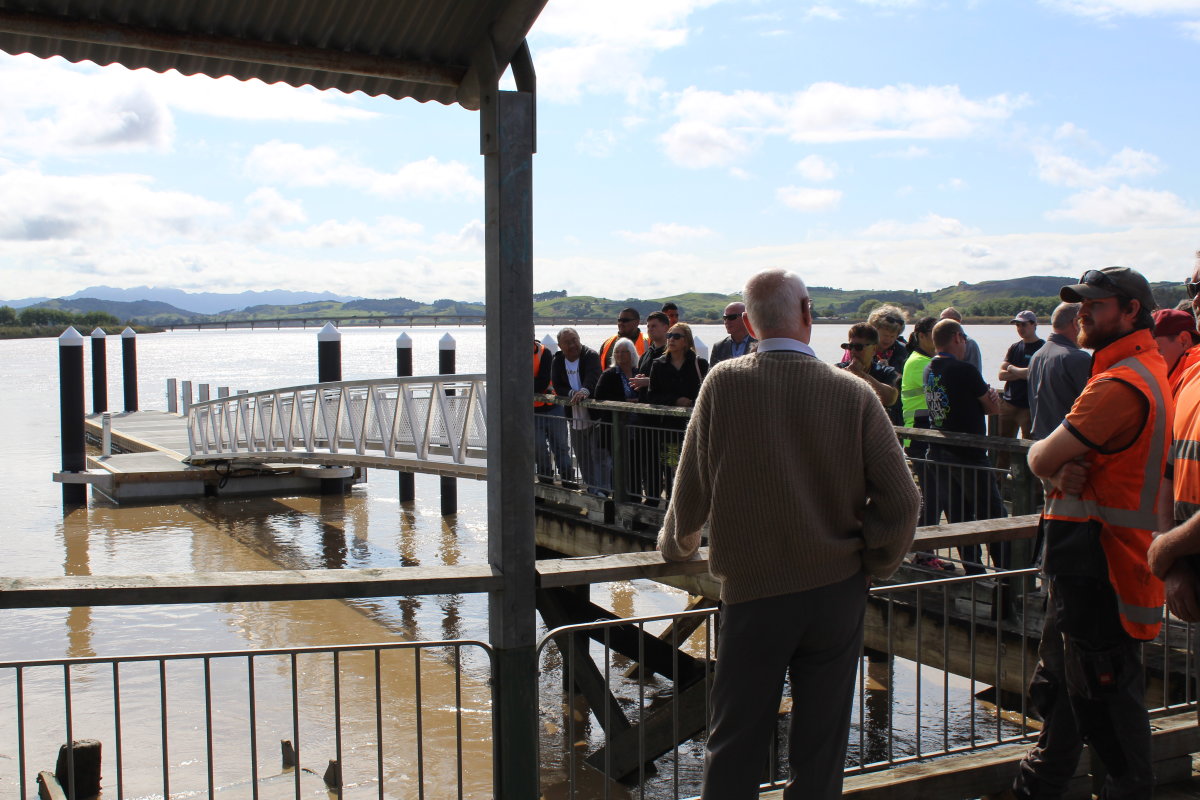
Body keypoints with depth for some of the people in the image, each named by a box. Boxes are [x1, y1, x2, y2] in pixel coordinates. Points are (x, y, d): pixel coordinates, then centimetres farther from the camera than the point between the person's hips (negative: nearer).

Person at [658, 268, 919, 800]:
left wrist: (676, 544, 19)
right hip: (837, 591, 1)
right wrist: (873, 566, 10)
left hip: (752, 593, -1)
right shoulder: (853, 394, -7)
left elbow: (691, 490, -1)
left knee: (732, 753, 10)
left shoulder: (723, 384, -9)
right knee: (820, 752, 12)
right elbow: (901, 501, -7)